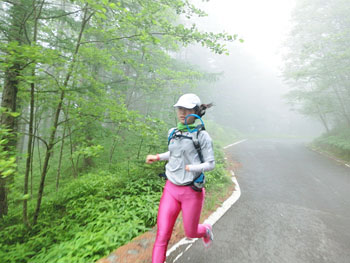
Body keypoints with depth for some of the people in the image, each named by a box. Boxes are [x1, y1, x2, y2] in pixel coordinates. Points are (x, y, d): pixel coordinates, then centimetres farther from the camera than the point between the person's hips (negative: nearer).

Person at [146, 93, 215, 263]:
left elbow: (210, 164, -10)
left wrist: (190, 168, -22)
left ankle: (206, 230, 54)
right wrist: (157, 157, 8)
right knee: (162, 235, 3)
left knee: (190, 233, 19)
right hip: (171, 189, 4)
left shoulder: (202, 136, -13)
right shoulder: (173, 133, 2)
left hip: (191, 191, -3)